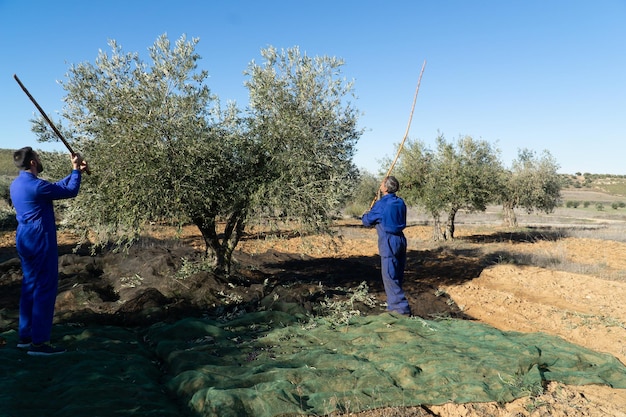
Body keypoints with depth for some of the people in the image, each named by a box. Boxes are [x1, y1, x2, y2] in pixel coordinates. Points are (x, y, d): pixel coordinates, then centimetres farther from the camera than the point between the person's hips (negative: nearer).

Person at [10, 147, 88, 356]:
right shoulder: (37, 186, -19)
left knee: (30, 286, 16)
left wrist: (75, 172, 16)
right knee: (45, 288, -4)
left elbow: (56, 187, 18)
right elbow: (70, 192, -9)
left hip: (25, 240, 10)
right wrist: (76, 170, 4)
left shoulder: (17, 184, 11)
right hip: (40, 241, -10)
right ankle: (39, 342, 0)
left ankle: (25, 336, 23)